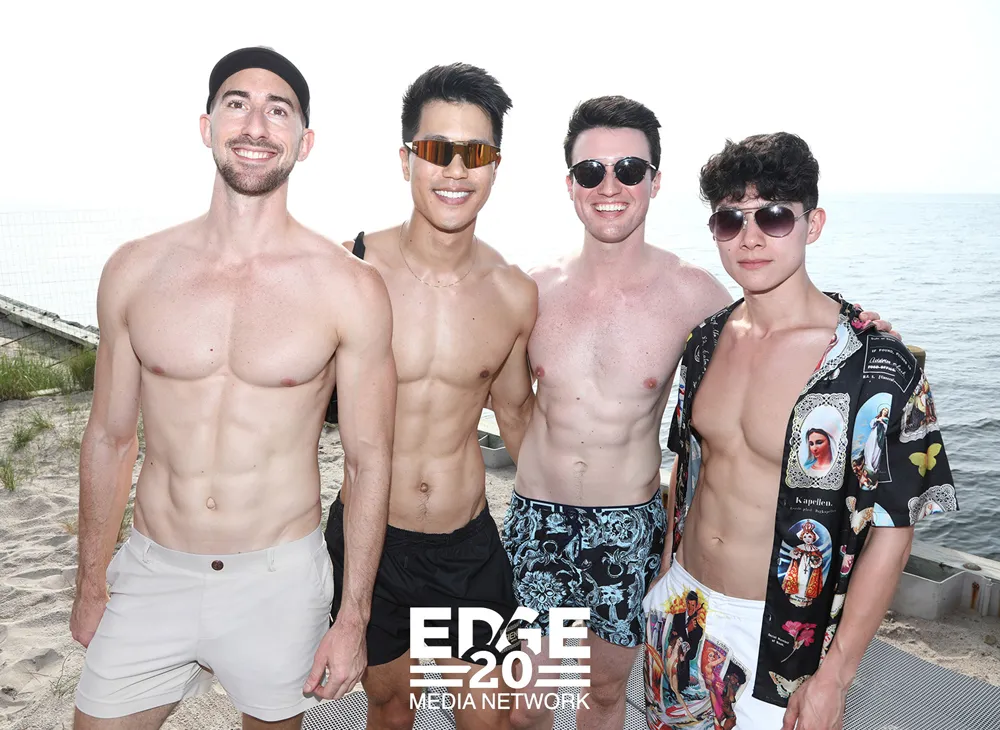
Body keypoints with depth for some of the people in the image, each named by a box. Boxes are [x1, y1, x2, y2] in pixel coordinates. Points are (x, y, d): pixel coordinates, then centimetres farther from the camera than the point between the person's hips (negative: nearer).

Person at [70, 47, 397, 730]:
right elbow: (109, 438, 6)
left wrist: (354, 619, -4)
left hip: (280, 579, -2)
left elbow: (369, 460, -6)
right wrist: (90, 589, 13)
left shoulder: (351, 288, -11)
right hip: (152, 574, 2)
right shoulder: (135, 271, -3)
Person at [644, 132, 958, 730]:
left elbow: (891, 529, -15)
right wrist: (667, 577, 13)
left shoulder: (877, 363, -18)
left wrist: (834, 678, -14)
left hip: (782, 633, -5)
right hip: (683, 604, 5)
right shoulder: (708, 339, -2)